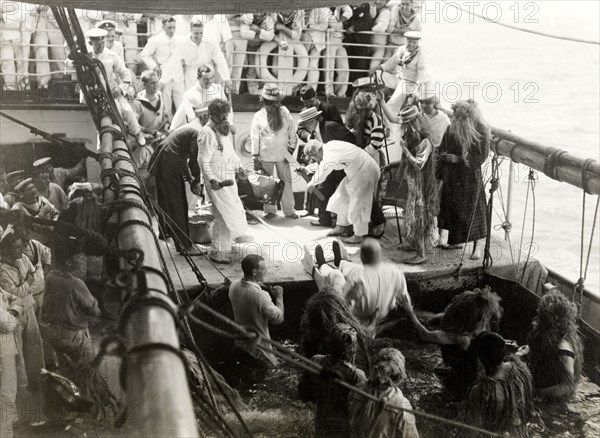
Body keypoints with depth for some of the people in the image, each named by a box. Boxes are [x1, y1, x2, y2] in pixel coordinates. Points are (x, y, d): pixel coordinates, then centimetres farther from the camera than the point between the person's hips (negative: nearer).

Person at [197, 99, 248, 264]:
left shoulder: (223, 129, 13)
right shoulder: (207, 133, -17)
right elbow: (203, 160, -21)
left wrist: (238, 165, 9)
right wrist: (211, 179, -30)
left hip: (228, 178, 10)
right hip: (217, 182, -10)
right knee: (226, 215, -8)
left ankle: (222, 245, 32)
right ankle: (218, 252, 2)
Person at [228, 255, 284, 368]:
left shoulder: (234, 286, -8)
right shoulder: (260, 296, -32)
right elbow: (279, 318, -20)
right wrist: (279, 296, -9)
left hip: (239, 344, 8)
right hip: (258, 352, -8)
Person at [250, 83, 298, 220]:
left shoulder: (285, 113, 1)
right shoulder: (258, 117, -3)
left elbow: (292, 132, 6)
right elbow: (254, 138, -1)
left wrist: (291, 149, 2)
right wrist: (256, 157, -4)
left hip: (283, 155, 1)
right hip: (266, 157, -1)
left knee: (286, 182, 5)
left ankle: (289, 210, 16)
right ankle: (270, 210, 19)